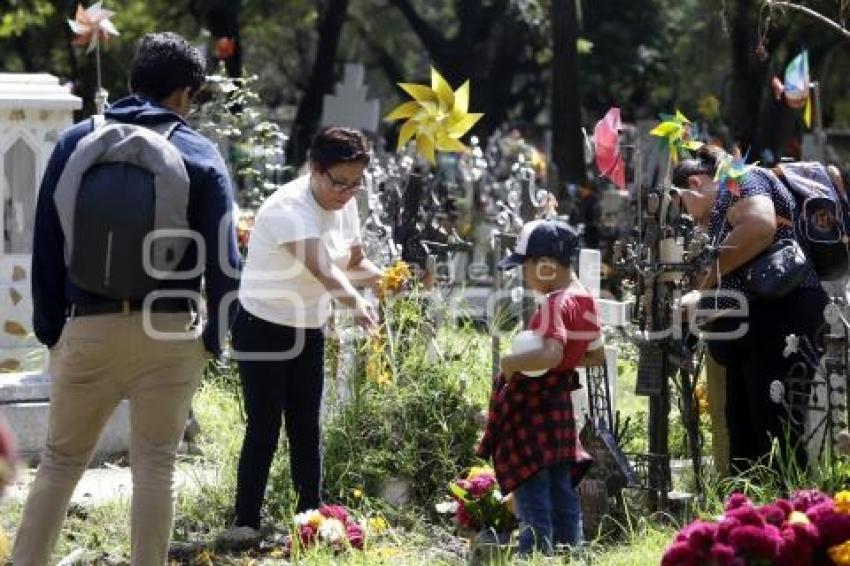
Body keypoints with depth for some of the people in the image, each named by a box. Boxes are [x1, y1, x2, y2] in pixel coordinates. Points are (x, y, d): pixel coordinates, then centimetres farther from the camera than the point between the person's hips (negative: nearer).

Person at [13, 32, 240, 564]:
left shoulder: (76, 142, 6)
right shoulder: (200, 156, 1)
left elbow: (47, 244, 6)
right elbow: (222, 258, -3)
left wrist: (49, 327, 11)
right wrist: (214, 336, 6)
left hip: (89, 326, 1)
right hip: (168, 331, -1)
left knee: (61, 460, 11)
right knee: (155, 466, 5)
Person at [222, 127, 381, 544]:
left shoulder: (344, 206, -2)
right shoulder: (289, 208, -27)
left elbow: (353, 263, 9)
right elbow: (322, 270, -41)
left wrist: (386, 279, -12)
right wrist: (356, 303, -55)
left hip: (309, 331, 7)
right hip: (263, 329, -7)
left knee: (306, 428, 8)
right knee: (264, 428, -7)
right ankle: (245, 523, -1)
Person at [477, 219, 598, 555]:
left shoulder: (555, 304, -20)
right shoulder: (587, 301, 6)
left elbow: (550, 354, -35)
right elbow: (594, 354, 17)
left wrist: (512, 363, -24)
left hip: (530, 410, -9)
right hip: (559, 408, 9)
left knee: (533, 496, -5)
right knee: (562, 493, 14)